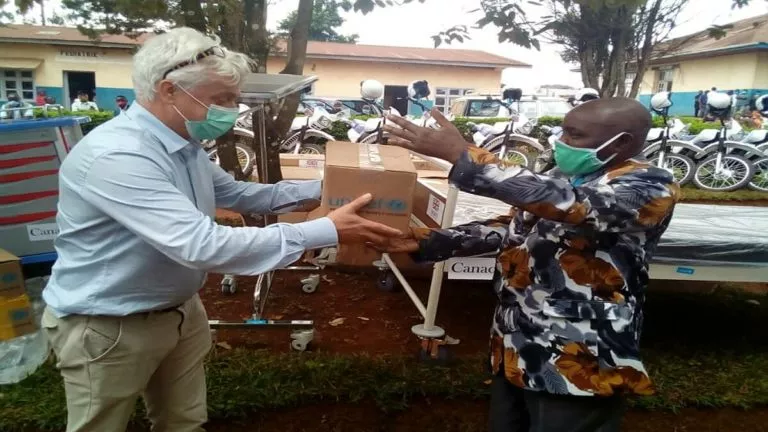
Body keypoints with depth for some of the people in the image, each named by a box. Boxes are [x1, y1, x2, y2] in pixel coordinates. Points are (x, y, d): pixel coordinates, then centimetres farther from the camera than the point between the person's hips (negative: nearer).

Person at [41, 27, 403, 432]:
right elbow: (203, 245, -39)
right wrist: (326, 232, -38)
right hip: (108, 327, -8)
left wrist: (319, 190, 0)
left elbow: (235, 192, 11)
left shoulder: (185, 145, 1)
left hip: (180, 311, 8)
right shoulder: (116, 156, -32)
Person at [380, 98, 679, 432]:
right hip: (516, 347, 7)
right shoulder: (560, 180, 11)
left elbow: (568, 205, -31)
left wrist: (462, 155, -33)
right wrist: (428, 241, -3)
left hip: (578, 365, -7)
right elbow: (508, 228, 10)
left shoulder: (650, 187, -14)